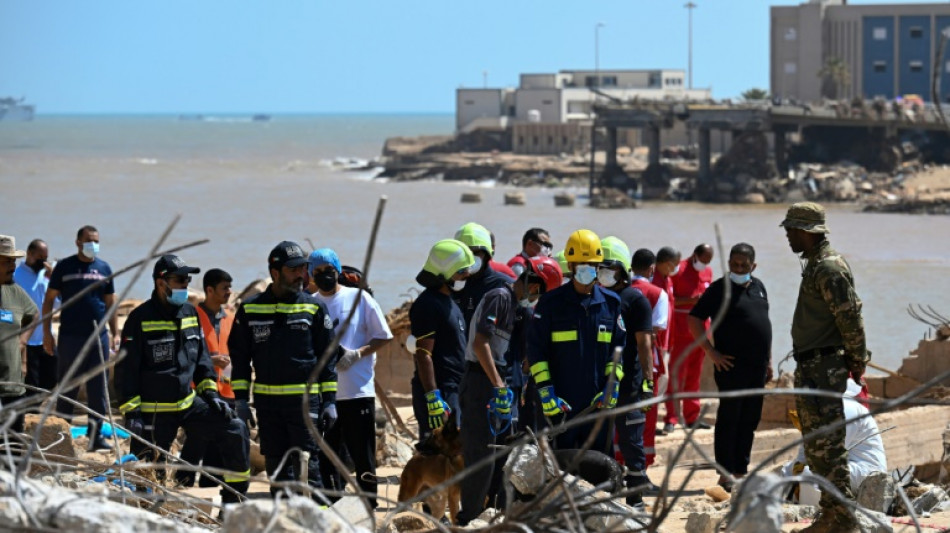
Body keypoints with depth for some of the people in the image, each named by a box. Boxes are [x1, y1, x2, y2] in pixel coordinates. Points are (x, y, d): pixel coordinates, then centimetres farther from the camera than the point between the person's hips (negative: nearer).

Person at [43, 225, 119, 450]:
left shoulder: (104, 269, 10)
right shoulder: (65, 267, 1)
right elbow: (49, 300, 3)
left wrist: (115, 334, 8)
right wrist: (47, 333, -3)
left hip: (99, 337, 3)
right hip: (70, 336, -3)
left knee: (99, 389, 4)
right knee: (66, 389, 1)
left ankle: (95, 434, 11)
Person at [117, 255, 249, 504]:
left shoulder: (190, 313, 8)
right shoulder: (140, 318, -11)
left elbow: (201, 357, 18)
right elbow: (126, 369, -11)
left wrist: (210, 391, 8)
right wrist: (130, 412, -15)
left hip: (190, 403, 6)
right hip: (154, 412, -6)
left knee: (235, 430, -4)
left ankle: (234, 501, 2)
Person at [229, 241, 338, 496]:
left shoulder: (313, 307, 5)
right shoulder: (250, 308, 7)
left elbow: (327, 357, 7)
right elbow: (239, 355, 13)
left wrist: (330, 401, 1)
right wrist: (240, 399, 6)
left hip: (304, 399, -2)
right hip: (266, 400, 2)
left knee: (306, 465, -8)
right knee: (275, 466, 6)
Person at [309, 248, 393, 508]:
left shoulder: (359, 298, 1)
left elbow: (383, 336, 3)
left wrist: (357, 354, -12)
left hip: (358, 391, -3)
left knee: (363, 455, -1)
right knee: (326, 457, 7)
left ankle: (369, 508, 3)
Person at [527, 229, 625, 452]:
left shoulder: (610, 303, 10)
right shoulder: (551, 303, 2)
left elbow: (619, 348, 12)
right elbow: (535, 349, 0)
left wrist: (612, 385, -1)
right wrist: (545, 391, -8)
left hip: (598, 402, 2)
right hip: (561, 403, -2)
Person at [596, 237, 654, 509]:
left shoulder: (635, 299, -2)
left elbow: (644, 343, -6)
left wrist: (647, 379, -13)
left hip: (627, 382, -5)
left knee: (630, 440, -2)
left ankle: (635, 498, 4)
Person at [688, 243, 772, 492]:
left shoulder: (758, 287, 14)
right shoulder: (720, 288, -6)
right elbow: (695, 320, -9)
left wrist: (768, 360, 18)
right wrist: (712, 353, -14)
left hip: (757, 366, 7)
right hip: (732, 366, -7)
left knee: (750, 421, 10)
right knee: (729, 418, -3)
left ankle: (741, 469, 17)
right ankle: (726, 473, 0)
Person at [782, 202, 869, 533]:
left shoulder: (829, 268, -16)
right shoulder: (815, 265, 16)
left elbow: (851, 318, -19)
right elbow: (847, 316, 21)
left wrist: (857, 360, -13)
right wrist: (855, 359, 19)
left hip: (824, 368, -11)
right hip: (811, 368, 11)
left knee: (828, 444, -11)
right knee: (816, 446, 14)